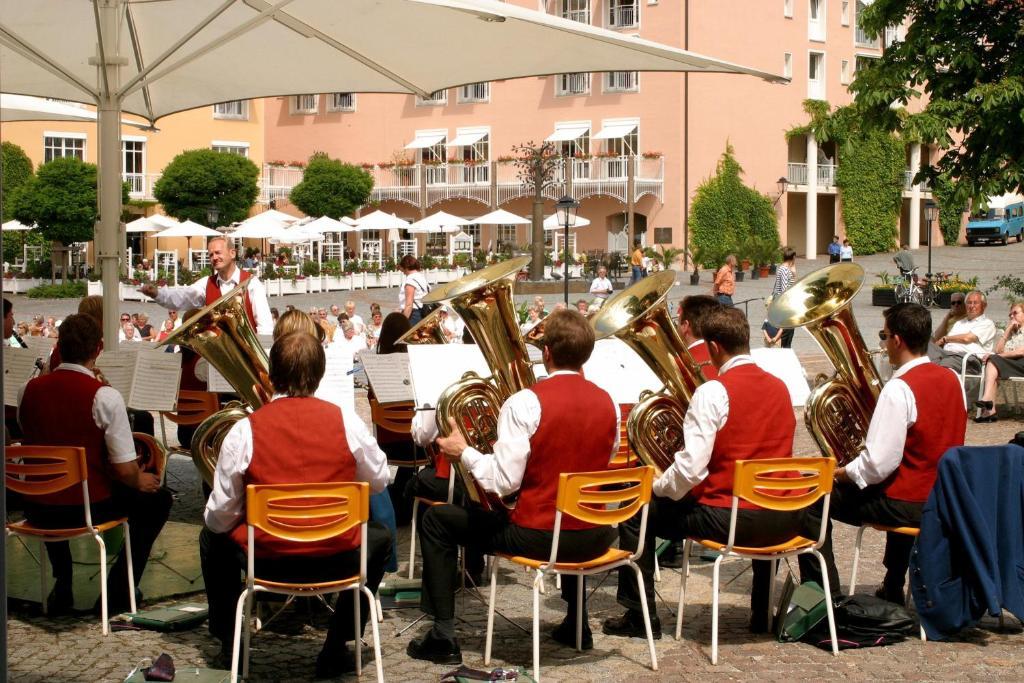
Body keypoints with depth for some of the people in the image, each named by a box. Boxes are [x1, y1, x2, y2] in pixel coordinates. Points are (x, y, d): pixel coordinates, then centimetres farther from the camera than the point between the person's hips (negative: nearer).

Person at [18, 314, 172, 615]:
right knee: (157, 499, 20)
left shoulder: (29, 390, -5)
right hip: (88, 508, -5)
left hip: (37, 510, 5)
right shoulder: (104, 396, -19)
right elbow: (124, 469, -18)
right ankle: (117, 592, 19)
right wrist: (140, 481, 5)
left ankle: (62, 587, 38)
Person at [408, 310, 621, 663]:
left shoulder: (525, 402, -16)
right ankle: (577, 626, 46)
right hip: (595, 539, 6)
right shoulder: (608, 403, 1)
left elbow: (503, 482, -18)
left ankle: (443, 637, 12)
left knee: (436, 520, 14)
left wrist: (464, 452, -2)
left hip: (537, 537, -5)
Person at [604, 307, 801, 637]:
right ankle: (764, 613, 44)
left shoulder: (713, 391, -13)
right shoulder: (779, 387, 8)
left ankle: (639, 616, 15)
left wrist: (657, 487, 2)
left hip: (728, 520, -6)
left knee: (636, 513, 12)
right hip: (784, 522, 6)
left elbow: (691, 470, -18)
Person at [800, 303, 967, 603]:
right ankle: (893, 591, 47)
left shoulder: (899, 389, -22)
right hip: (944, 497, 8)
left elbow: (878, 465, -25)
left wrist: (845, 473, -6)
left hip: (909, 506, -8)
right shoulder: (951, 380, 4)